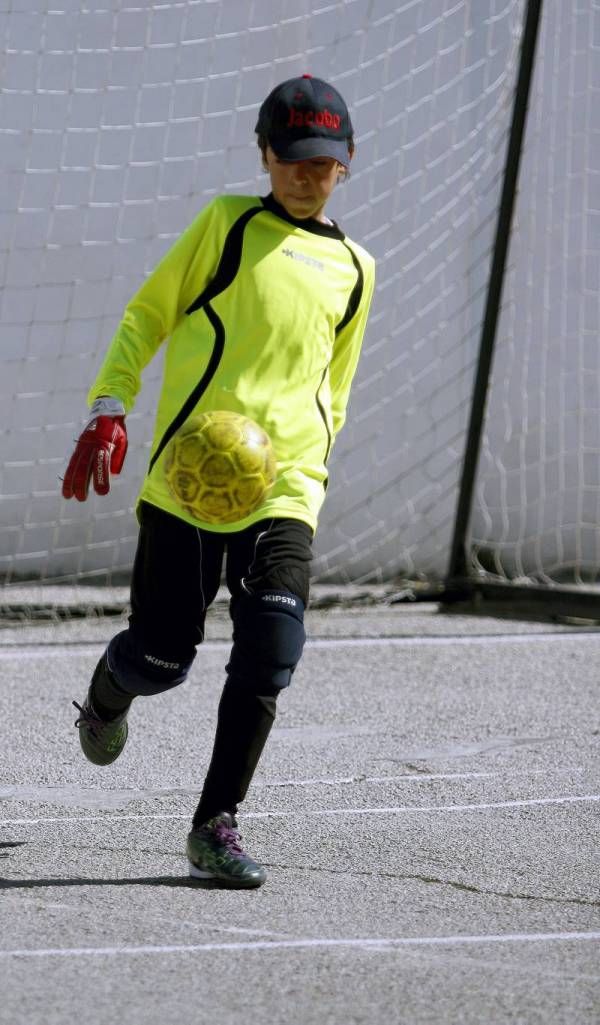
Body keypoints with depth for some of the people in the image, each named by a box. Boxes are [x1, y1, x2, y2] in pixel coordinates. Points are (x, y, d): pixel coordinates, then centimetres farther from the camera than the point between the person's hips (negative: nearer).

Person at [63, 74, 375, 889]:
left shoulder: (353, 270, 17)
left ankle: (216, 824, -4)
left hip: (284, 487, 3)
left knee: (271, 650, -15)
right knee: (163, 655, -3)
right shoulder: (229, 224, 7)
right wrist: (108, 410, -2)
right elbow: (147, 316, 9)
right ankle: (108, 696, 36)